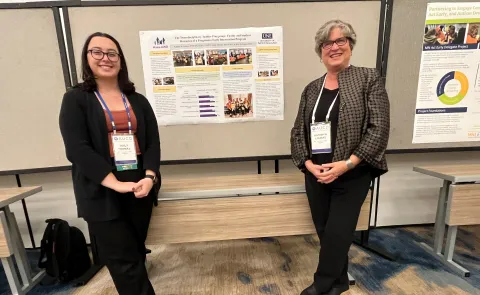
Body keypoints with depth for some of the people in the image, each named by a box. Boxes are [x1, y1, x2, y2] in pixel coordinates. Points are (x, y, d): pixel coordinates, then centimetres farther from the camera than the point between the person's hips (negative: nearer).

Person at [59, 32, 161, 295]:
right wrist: (116, 183, -20)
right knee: (125, 264, 5)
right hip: (102, 193, -3)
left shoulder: (138, 101, 10)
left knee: (136, 255, 17)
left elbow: (153, 142, 2)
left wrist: (149, 176, -15)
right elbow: (76, 148, -10)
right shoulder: (75, 99, 2)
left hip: (140, 189, 3)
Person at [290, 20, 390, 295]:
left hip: (352, 176, -4)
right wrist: (308, 164, -8)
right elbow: (298, 132, 6)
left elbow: (380, 128, -10)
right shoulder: (311, 89, 9)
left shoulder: (369, 79, -1)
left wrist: (346, 164, -18)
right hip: (316, 175, 4)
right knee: (325, 233, 15)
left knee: (337, 235, 4)